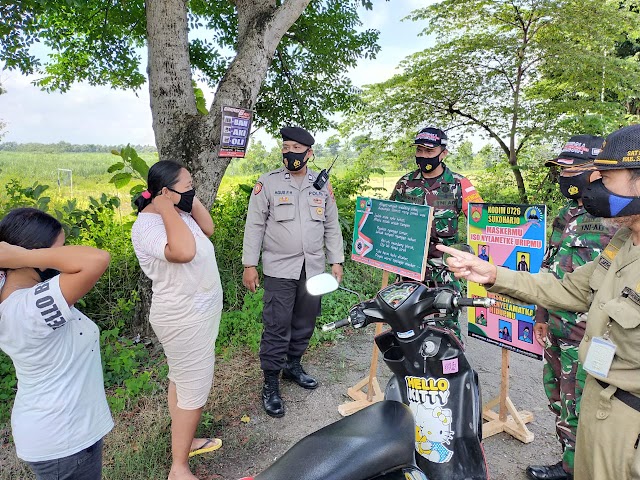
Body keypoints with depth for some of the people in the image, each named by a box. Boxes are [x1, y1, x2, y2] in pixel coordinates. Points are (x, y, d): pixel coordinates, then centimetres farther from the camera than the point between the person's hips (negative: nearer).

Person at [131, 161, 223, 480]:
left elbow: (208, 228, 8)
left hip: (193, 312, 10)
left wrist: (190, 200, -3)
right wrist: (167, 209, -31)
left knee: (182, 380, 23)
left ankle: (184, 440, 44)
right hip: (185, 319, -9)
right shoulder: (148, 225, -27)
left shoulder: (178, 213, 0)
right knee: (195, 391, 3)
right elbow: (184, 252, -43)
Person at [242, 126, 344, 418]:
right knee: (277, 327, -2)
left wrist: (336, 261, 8)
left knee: (305, 322, 14)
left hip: (313, 268, 4)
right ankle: (270, 384, 12)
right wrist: (249, 265, -6)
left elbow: (331, 226, 12)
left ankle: (293, 365, 35)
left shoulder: (322, 185, 8)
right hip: (279, 268, -4)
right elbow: (254, 226, -2)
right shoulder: (267, 183, -2)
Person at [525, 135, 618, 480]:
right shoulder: (567, 215, 11)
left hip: (586, 335, -9)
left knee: (577, 407, 5)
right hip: (556, 329, 9)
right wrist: (542, 316, 17)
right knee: (558, 398, 20)